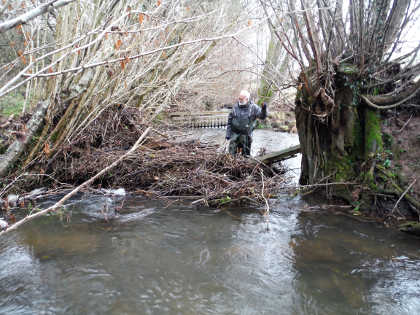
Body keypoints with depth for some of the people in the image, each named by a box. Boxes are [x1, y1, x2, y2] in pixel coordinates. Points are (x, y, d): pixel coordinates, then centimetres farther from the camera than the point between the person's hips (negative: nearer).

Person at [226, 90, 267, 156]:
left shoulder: (253, 107, -5)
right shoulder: (235, 107, -1)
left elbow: (262, 116, -6)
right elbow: (229, 121, 4)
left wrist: (264, 109, -27)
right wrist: (228, 133, 3)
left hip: (246, 135, -1)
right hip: (235, 133, 1)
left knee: (246, 154, 7)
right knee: (232, 153, 2)